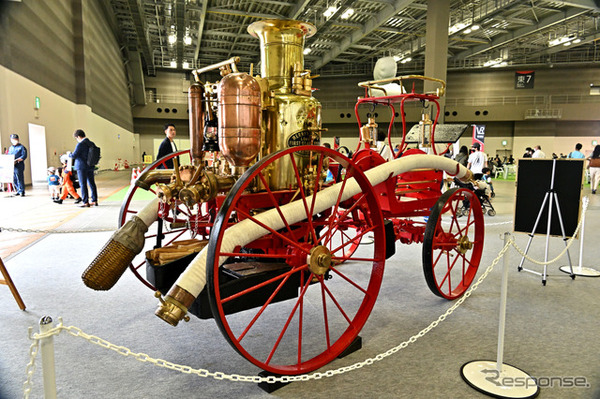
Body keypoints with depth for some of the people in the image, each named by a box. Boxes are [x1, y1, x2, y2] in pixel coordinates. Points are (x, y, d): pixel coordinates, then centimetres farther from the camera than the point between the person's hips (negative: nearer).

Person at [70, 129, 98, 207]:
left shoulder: (80, 144, -15)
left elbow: (74, 155, -14)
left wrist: (69, 154, 7)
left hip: (82, 167, -7)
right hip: (90, 166, 7)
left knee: (83, 184, -1)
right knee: (92, 183, 12)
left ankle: (86, 202, 0)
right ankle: (94, 200, 16)